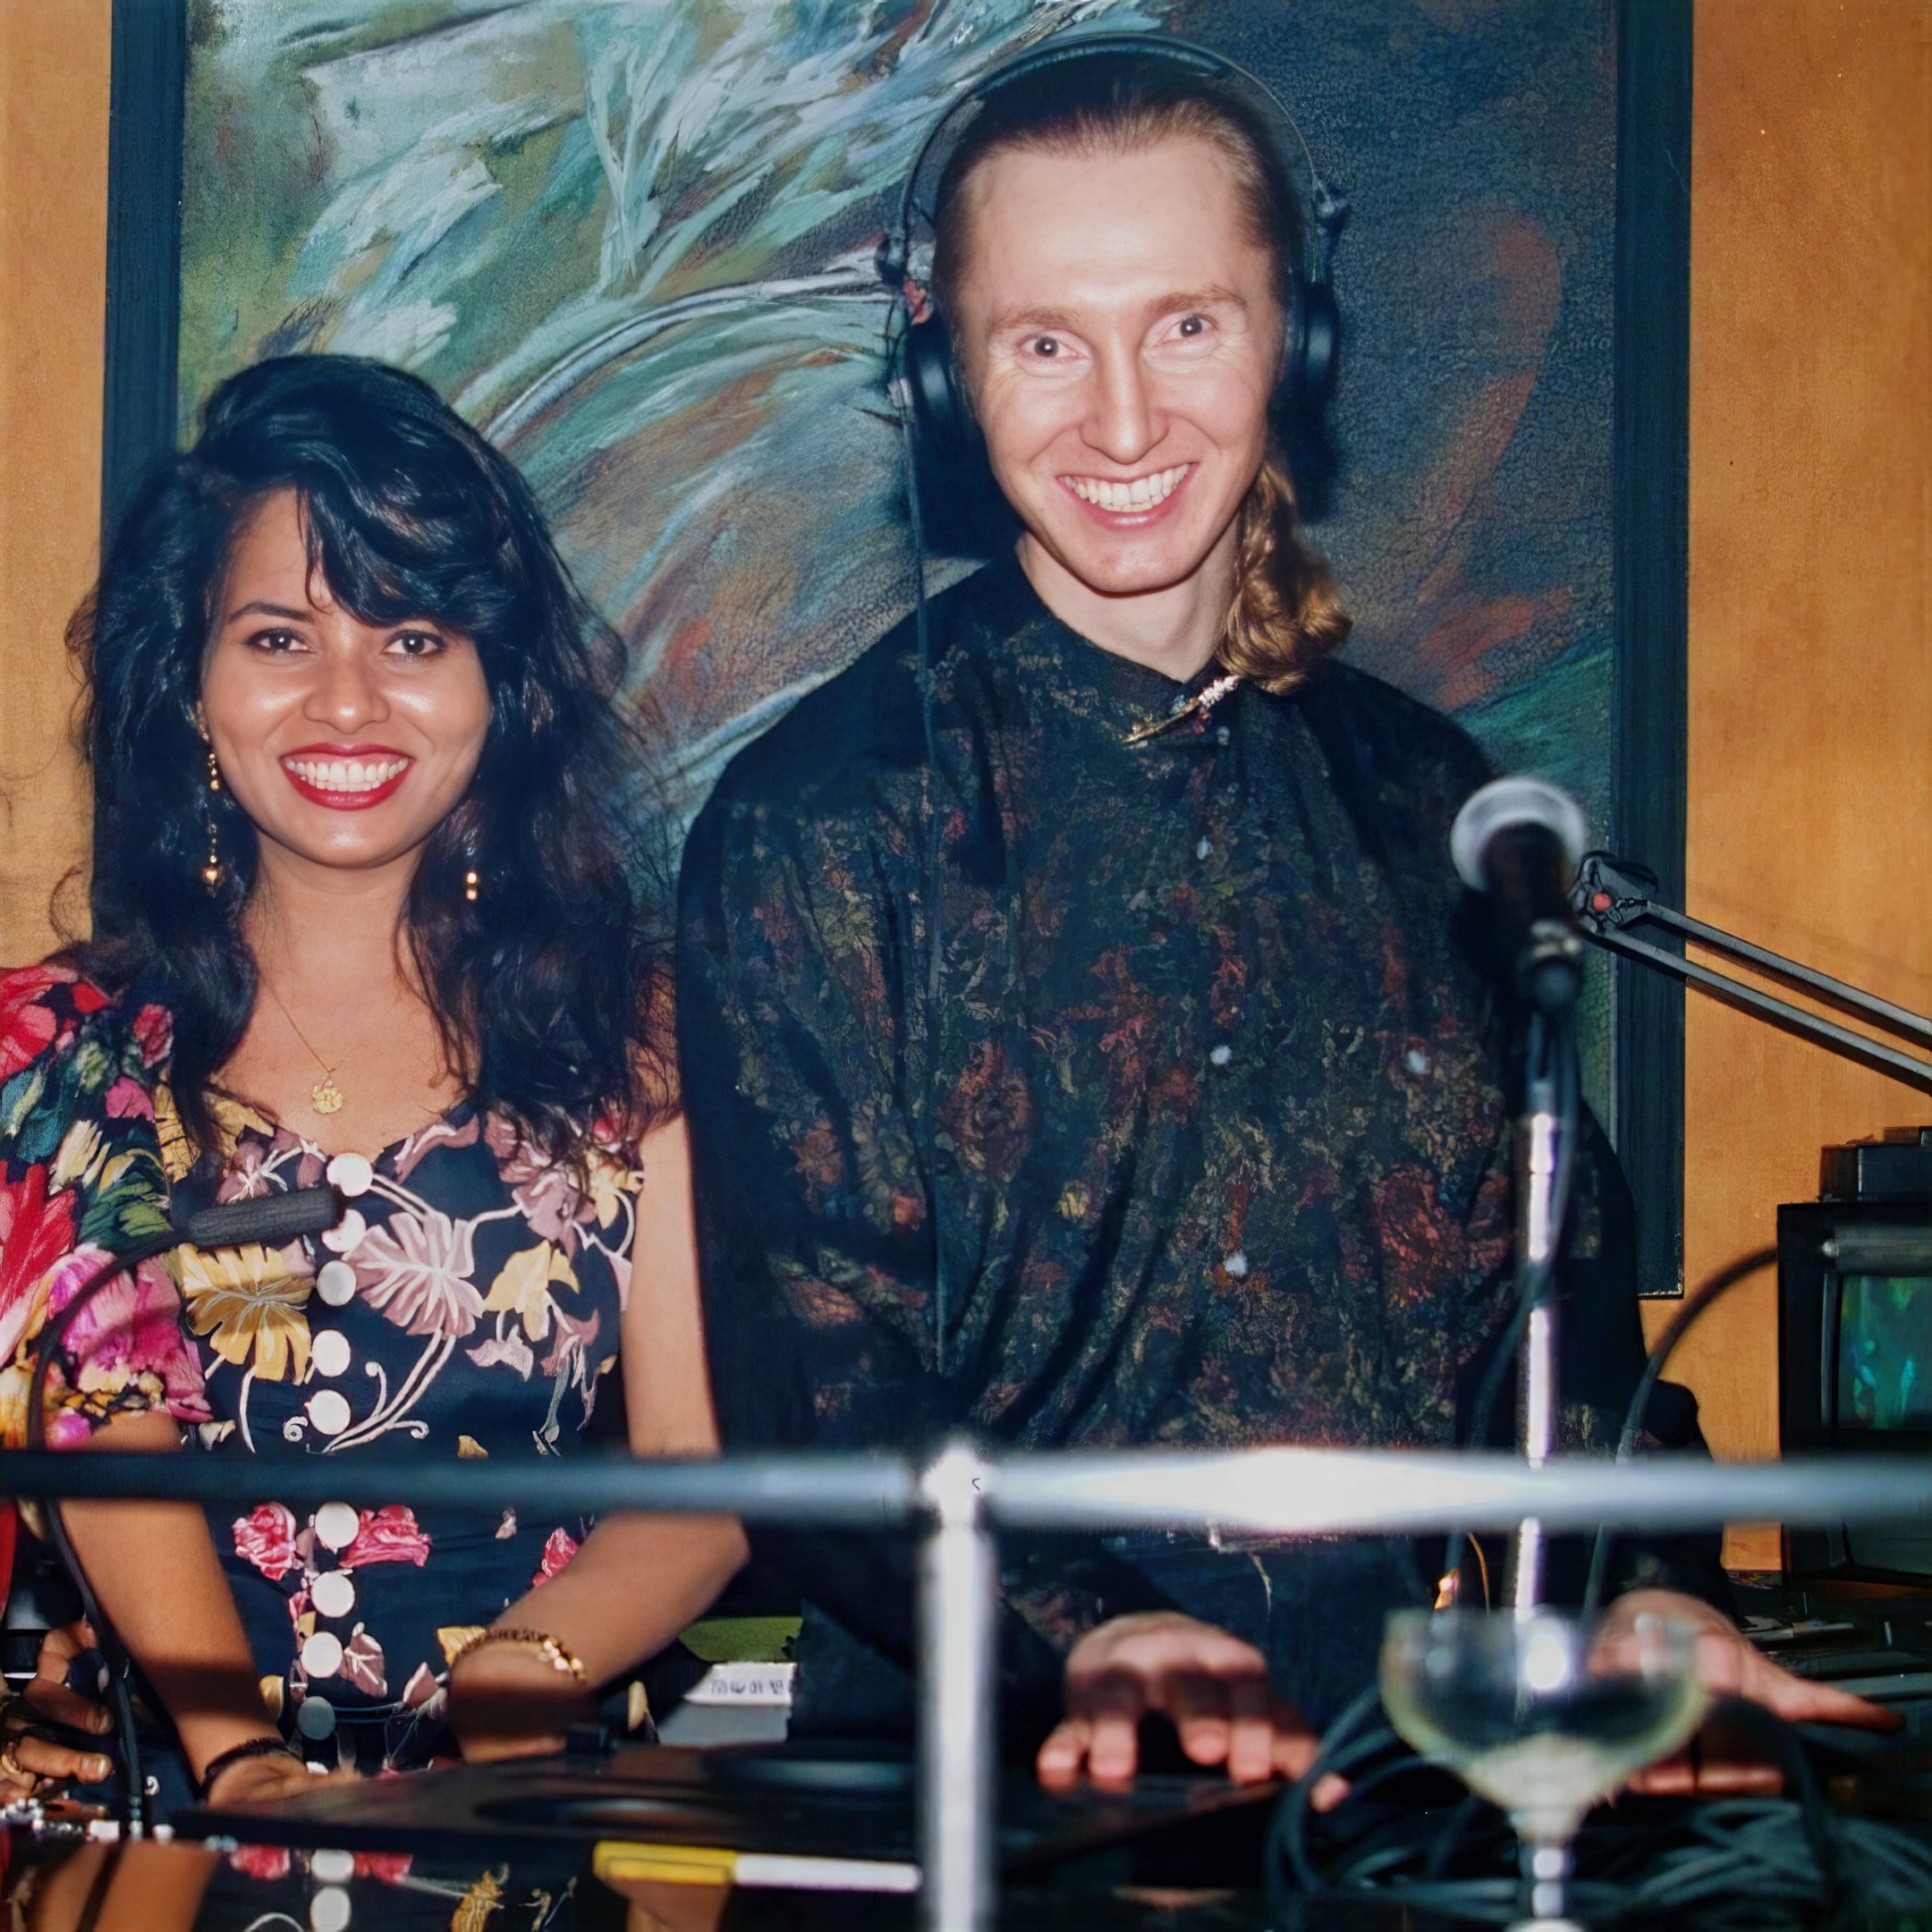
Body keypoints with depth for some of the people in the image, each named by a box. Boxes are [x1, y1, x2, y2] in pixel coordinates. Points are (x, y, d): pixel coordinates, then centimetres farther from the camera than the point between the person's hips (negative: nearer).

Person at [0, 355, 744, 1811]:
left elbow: (705, 1472, 3)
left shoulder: (633, 1030, 10)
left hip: (536, 1786, 0)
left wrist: (511, 1682, -17)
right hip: (159, 1786, 0)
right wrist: (241, 1761, -20)